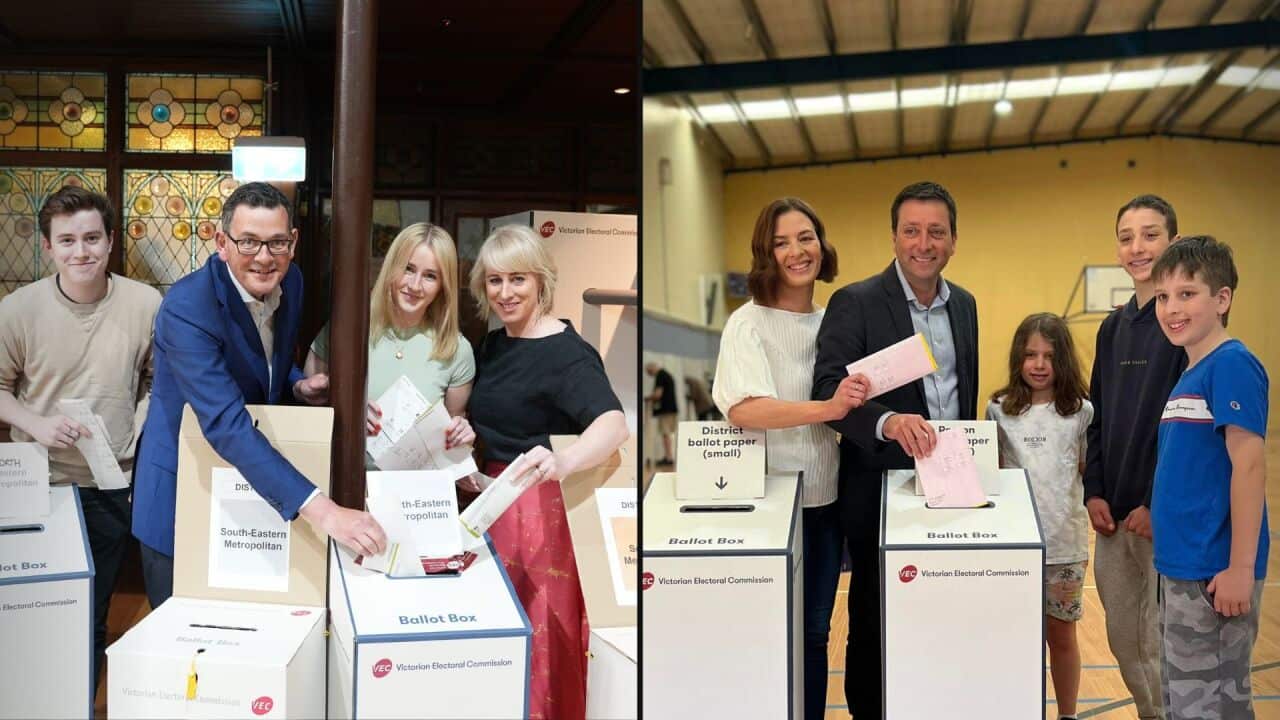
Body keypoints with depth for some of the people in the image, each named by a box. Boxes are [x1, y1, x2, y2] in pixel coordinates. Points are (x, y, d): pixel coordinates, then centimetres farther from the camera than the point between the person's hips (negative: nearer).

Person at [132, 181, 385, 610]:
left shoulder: (289, 282, -6)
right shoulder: (186, 308, -28)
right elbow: (226, 425, -39)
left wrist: (299, 387, -11)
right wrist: (318, 508, -48)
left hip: (256, 488, 6)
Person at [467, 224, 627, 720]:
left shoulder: (566, 352, -17)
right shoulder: (493, 344, 8)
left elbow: (614, 424, -34)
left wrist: (563, 462, -52)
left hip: (544, 509, -8)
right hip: (496, 502, 8)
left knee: (539, 639, 0)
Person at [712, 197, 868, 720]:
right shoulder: (748, 324, -10)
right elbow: (743, 408, -26)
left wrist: (856, 401, -2)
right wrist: (826, 409, -36)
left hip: (824, 499, 5)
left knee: (814, 633, 14)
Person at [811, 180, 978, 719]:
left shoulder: (964, 304, 10)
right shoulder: (855, 303, -10)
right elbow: (828, 391, -20)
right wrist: (887, 421, -37)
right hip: (881, 491, -5)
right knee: (874, 628, 8)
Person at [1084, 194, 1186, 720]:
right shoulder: (1112, 327, 12)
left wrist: (1157, 505, -16)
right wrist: (1094, 491, 4)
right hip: (1114, 514, 7)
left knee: (1163, 649, 2)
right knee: (1124, 642, 15)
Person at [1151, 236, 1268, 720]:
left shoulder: (1232, 365, -13)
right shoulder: (1188, 375, 12)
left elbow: (1249, 465, -19)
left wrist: (1241, 567, -20)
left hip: (1213, 571, -9)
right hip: (1179, 567, 9)